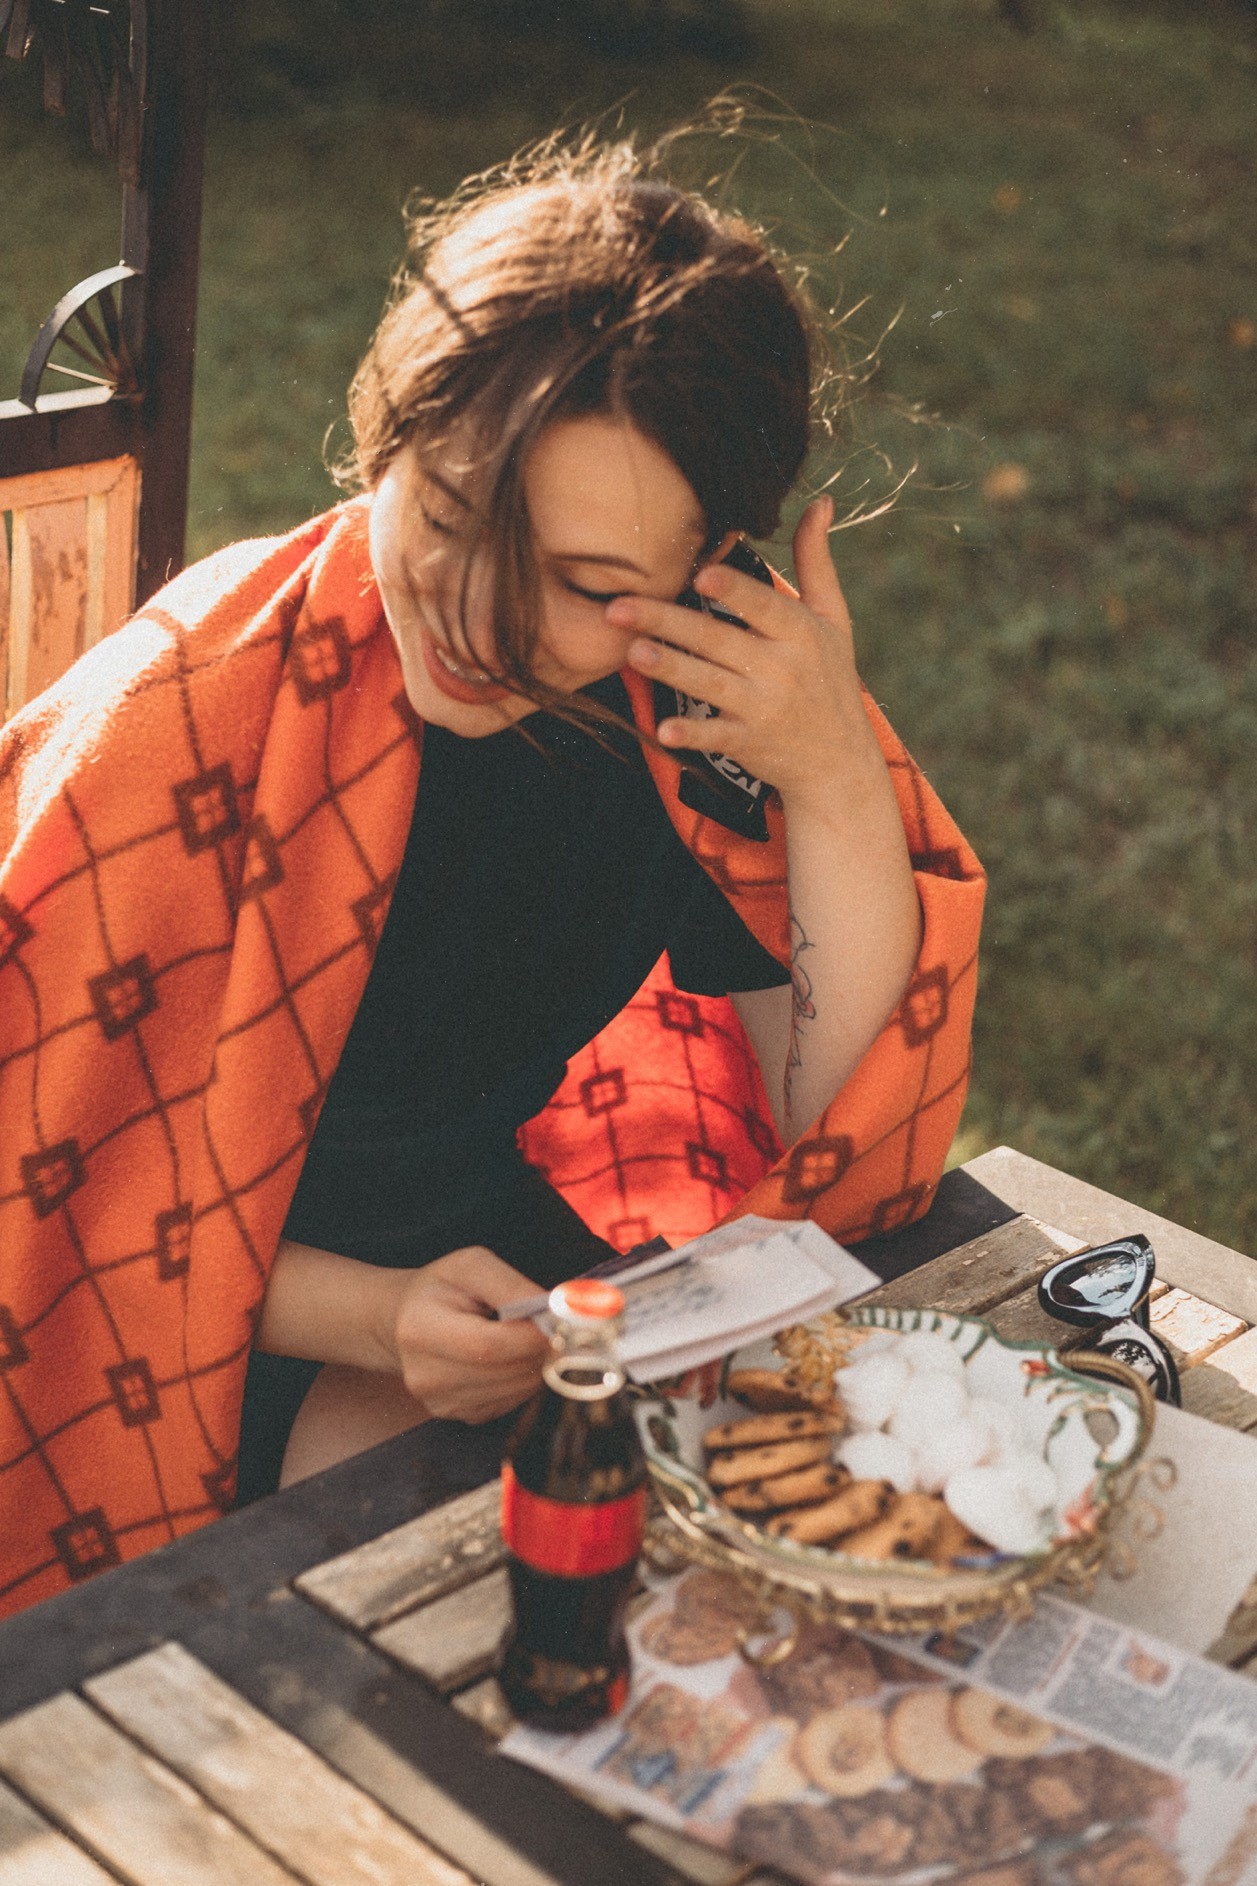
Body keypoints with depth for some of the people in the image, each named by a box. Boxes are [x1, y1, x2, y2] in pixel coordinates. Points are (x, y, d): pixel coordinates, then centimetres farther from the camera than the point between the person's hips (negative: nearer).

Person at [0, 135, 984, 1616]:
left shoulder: (711, 692, -15)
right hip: (248, 1352, -4)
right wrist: (375, 1324, -28)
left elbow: (853, 1158, -15)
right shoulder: (182, 717, -24)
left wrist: (839, 781, -27)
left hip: (506, 1245, 4)